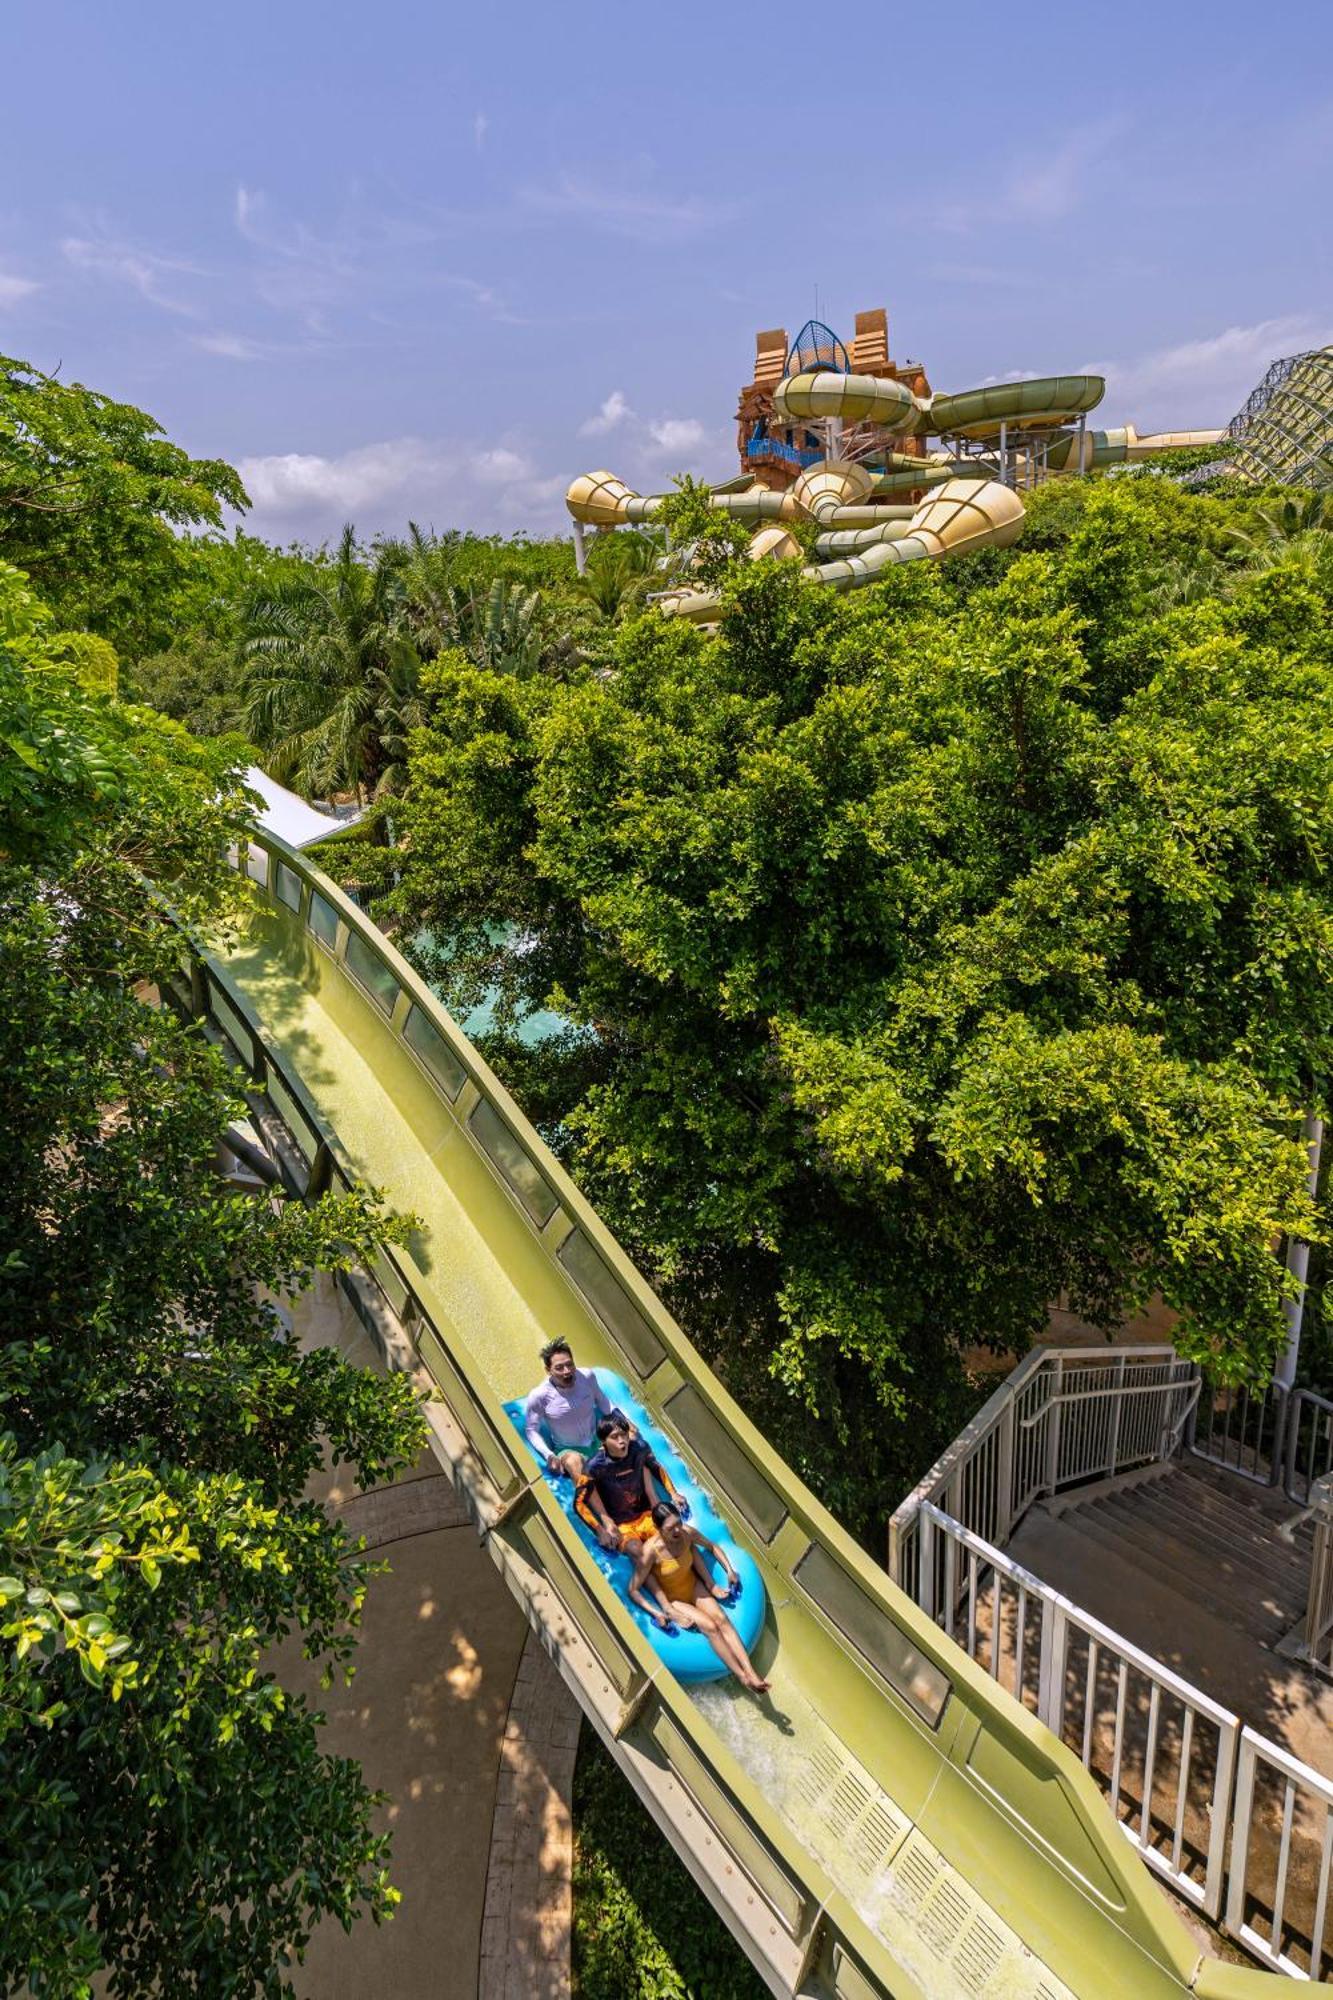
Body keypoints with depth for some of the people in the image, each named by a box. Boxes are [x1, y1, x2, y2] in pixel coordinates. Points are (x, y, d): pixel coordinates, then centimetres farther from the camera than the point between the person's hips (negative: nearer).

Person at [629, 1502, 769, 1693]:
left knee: (722, 1619, -19)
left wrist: (729, 1570, -8)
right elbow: (634, 1589, -23)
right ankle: (742, 1677, -16)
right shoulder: (651, 1551, -32)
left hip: (694, 1587, 4)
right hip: (674, 1599, -4)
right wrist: (655, 1612, -30)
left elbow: (712, 1547, 2)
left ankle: (750, 1671, -24)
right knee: (710, 1627, -22)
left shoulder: (687, 1534, -19)